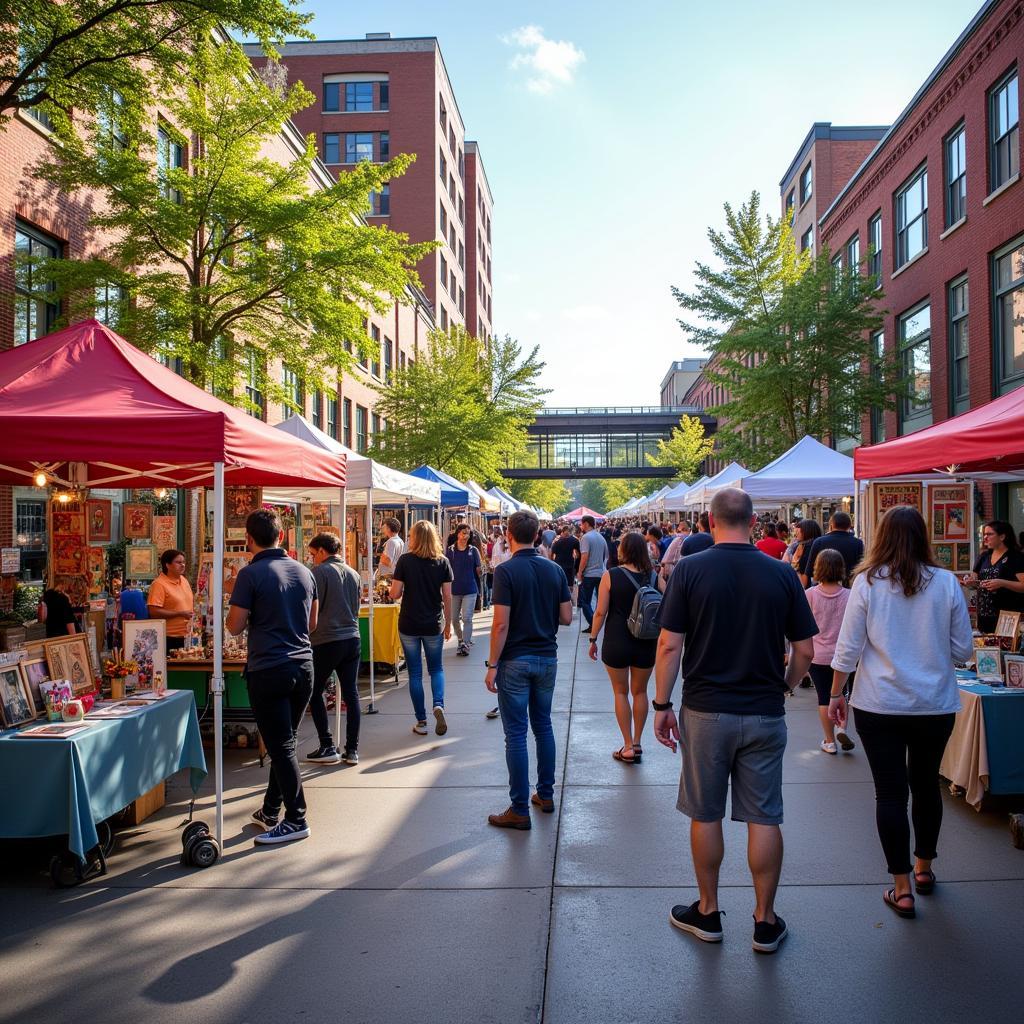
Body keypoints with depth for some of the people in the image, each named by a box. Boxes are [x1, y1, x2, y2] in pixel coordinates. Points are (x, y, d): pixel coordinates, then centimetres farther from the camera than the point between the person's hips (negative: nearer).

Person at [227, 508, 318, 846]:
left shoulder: (251, 574, -11)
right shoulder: (304, 572, 7)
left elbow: (235, 626, -8)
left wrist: (247, 613, 10)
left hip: (268, 671, -6)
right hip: (303, 666, 6)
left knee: (280, 746, 1)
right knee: (284, 742, 17)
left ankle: (296, 819, 6)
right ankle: (271, 810, 29)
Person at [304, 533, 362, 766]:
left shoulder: (320, 572, -9)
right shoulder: (353, 573, 10)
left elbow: (312, 610, -9)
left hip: (327, 641, -6)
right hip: (352, 638, 6)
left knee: (315, 693, 8)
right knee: (351, 694, 8)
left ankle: (327, 747, 7)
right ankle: (352, 750, 11)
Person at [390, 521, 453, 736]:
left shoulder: (405, 560, -7)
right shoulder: (443, 562, -2)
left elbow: (394, 594, -10)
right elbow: (447, 597, -1)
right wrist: (448, 625, 9)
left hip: (409, 625, -1)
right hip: (434, 625, 1)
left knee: (415, 673, 9)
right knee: (436, 668, 18)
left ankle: (421, 722, 13)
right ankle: (438, 704, -7)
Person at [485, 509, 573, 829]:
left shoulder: (506, 571, -14)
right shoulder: (554, 569, 2)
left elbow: (501, 624, -17)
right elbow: (566, 617, 3)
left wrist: (493, 665, -10)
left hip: (516, 661, -5)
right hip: (547, 658, 5)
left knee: (516, 734, 0)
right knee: (543, 727, 18)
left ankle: (519, 810, 5)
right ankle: (545, 795, 27)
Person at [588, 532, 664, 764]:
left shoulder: (610, 576, -10)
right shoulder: (654, 577, -3)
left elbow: (600, 612, -10)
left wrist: (593, 639, 1)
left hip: (616, 643, -2)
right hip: (646, 644, 2)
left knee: (620, 692, 13)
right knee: (640, 692, 18)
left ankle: (628, 747, 12)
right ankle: (637, 743, 24)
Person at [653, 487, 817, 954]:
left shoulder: (690, 569, -9)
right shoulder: (782, 574, -3)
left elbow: (669, 645, -10)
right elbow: (805, 651, 0)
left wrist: (662, 705, -1)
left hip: (706, 710, -1)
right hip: (765, 714, 2)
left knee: (705, 814, 12)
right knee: (763, 817, 10)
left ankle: (707, 912, 26)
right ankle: (765, 920, 21)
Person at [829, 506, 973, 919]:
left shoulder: (867, 583, -8)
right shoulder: (946, 583, -5)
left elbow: (848, 648, -7)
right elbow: (963, 650, 1)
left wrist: (836, 693, 5)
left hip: (879, 706, -2)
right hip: (935, 704, 2)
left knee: (890, 792, 5)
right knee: (926, 785, 20)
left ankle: (902, 889, 10)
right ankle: (924, 867, 38)